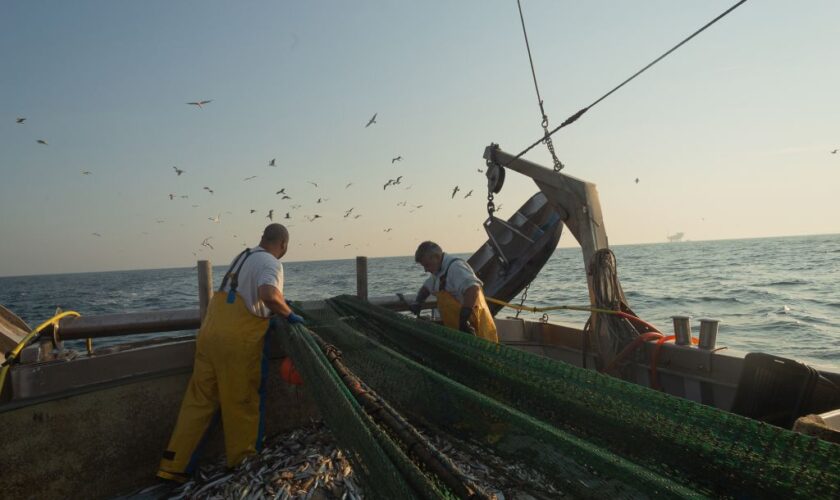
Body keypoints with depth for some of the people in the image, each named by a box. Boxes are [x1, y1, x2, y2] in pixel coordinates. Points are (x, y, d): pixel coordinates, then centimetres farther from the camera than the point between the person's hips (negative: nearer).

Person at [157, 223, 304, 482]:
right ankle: (242, 465, 23)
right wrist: (289, 313, -14)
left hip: (210, 334, 7)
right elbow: (269, 295, -30)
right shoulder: (271, 263, -10)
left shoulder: (244, 255, 16)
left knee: (199, 401, 14)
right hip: (238, 342, -7)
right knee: (242, 405, 9)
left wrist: (279, 304, 31)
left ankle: (175, 466, 19)